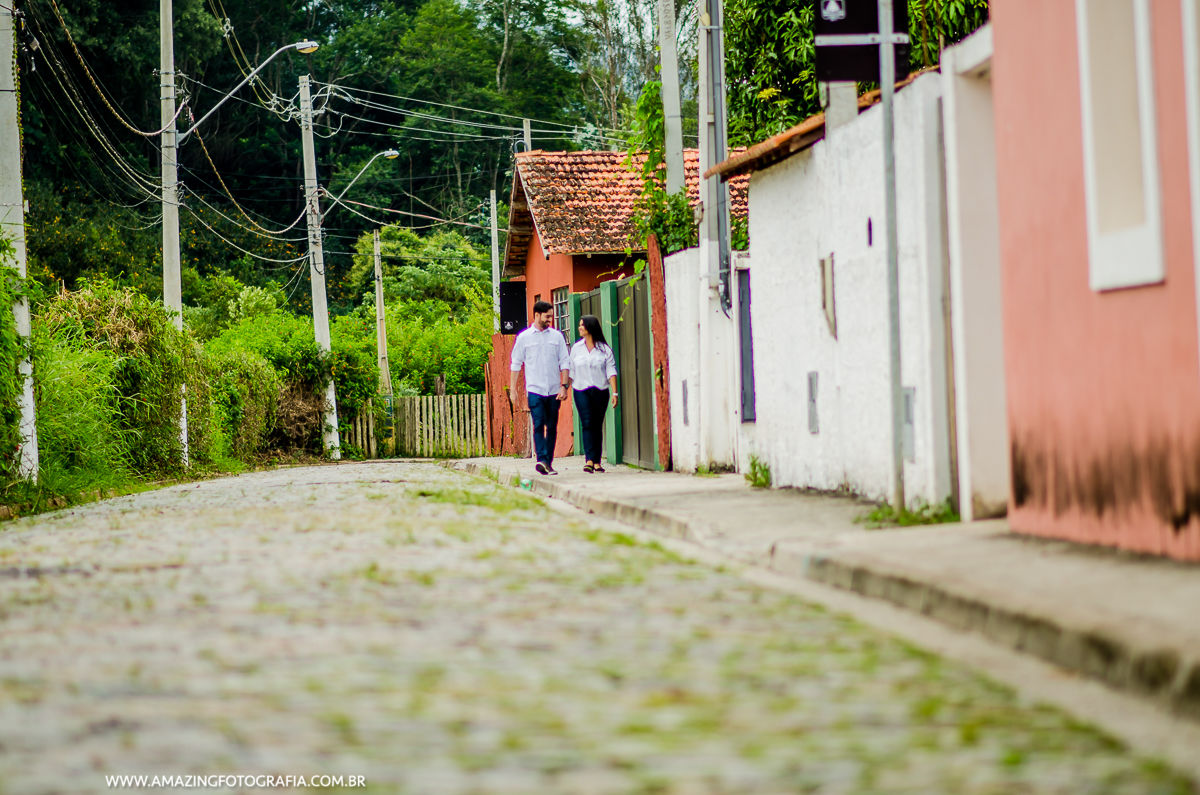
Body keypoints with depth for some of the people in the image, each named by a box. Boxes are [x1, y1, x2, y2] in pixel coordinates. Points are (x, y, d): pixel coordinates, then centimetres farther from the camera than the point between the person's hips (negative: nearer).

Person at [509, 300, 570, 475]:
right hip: (535, 389, -2)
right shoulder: (524, 337, 5)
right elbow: (516, 364, 10)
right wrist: (512, 389, 6)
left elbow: (564, 362, 9)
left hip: (554, 390, 2)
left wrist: (564, 386, -1)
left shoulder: (557, 336, 9)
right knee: (538, 424, -16)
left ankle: (548, 463, 11)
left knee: (552, 427, 5)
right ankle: (542, 460, -26)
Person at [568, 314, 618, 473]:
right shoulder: (576, 348, 9)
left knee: (597, 426, 4)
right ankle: (589, 460, -20)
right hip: (581, 391, 0)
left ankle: (597, 462, 9)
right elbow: (571, 371, 13)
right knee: (587, 424, -13)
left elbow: (611, 371, -2)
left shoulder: (604, 349, 2)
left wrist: (614, 392, -10)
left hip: (600, 391, 0)